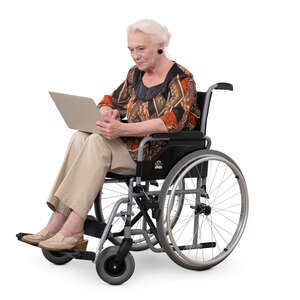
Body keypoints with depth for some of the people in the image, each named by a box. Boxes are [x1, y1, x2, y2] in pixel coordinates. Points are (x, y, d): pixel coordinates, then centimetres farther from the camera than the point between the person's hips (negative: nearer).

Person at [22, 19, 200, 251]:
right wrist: (107, 114, -6)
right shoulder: (136, 74, 15)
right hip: (134, 145, 7)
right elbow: (109, 102, 21)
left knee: (98, 142, -28)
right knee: (80, 138, -19)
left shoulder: (181, 79, -9)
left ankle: (72, 230, -33)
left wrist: (122, 129, -32)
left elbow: (171, 122, -23)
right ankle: (58, 223, -26)